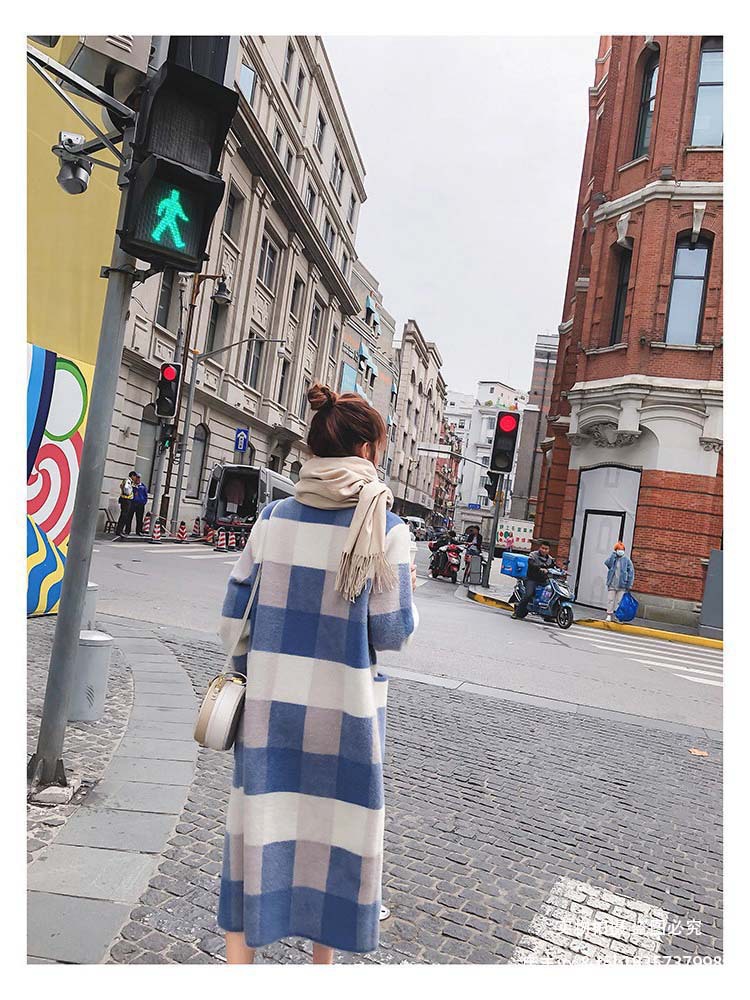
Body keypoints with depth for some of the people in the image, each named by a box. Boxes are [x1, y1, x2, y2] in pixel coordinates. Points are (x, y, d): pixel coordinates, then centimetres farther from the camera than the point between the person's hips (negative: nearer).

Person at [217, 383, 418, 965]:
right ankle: (323, 957, 36)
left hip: (269, 700, 2)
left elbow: (234, 615, 1)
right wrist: (406, 591, 11)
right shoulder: (386, 529, -10)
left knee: (259, 827, 15)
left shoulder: (275, 518, -2)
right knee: (336, 830, 17)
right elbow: (391, 633, -8)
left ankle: (239, 955, 27)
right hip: (343, 708, -2)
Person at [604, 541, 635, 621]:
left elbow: (631, 572, 2)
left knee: (620, 601, 0)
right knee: (610, 600, 2)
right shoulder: (612, 558, 7)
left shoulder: (626, 560, 3)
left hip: (621, 585, -1)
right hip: (612, 584, 1)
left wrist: (629, 584, -4)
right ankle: (609, 616, 7)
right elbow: (607, 563, -14)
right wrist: (613, 555, -10)